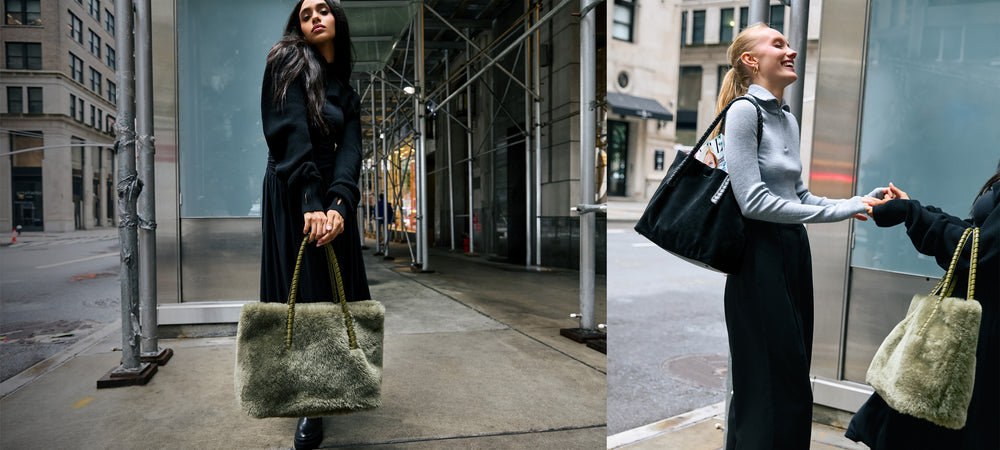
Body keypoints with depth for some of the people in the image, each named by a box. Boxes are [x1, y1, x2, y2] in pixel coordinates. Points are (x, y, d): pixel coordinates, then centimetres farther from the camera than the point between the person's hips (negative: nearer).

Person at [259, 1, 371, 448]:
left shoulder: (346, 90, 17)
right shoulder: (289, 62, 2)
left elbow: (350, 149, 1)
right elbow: (291, 131, -13)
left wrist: (339, 203, -18)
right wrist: (310, 201, -24)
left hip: (332, 198, 5)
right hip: (291, 195, -5)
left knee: (335, 290, 4)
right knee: (303, 293, -5)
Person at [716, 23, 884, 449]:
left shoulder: (789, 119, 15)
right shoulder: (744, 111, -11)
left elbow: (798, 194, 17)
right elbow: (754, 201, -20)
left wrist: (856, 204, 3)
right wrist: (844, 209, -15)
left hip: (794, 251, 9)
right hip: (761, 254, -8)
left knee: (794, 378, 14)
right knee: (770, 386, -3)